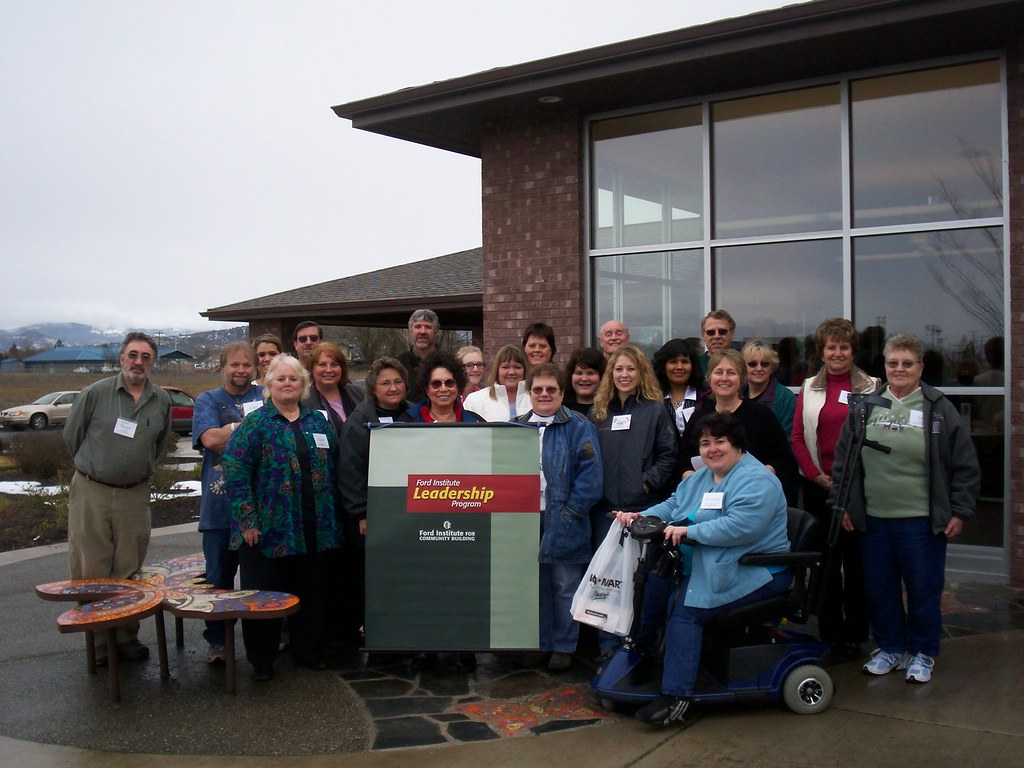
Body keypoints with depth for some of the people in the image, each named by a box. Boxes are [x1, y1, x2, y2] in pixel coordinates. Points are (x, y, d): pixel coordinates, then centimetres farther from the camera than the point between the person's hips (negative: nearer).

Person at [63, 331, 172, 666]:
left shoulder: (161, 401, 3)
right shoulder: (95, 393, -6)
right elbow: (71, 435, 5)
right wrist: (94, 467, 12)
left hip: (135, 496, 2)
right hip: (91, 494, -2)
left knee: (129, 572, 9)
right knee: (91, 571, 1)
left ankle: (127, 636, 21)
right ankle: (98, 641, 13)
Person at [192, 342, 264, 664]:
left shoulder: (266, 398, 9)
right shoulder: (208, 400, 6)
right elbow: (210, 438, -11)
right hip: (221, 503, -1)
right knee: (219, 576, 5)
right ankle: (217, 641, 18)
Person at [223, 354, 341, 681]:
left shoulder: (318, 421, 11)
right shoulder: (255, 424, -3)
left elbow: (333, 465, 16)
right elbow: (234, 469, -9)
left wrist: (328, 512, 9)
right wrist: (247, 519, -14)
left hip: (314, 528, 4)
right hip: (268, 527, -4)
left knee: (312, 591, 11)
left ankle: (308, 649, 27)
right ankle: (261, 660, 17)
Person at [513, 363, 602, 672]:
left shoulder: (579, 428, -3)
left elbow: (590, 475, -10)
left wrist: (570, 512, -13)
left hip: (562, 524, -4)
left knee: (565, 587, 5)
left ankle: (564, 647, 18)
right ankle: (538, 643, 25)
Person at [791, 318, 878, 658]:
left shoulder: (870, 387, 1)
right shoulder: (809, 388, 8)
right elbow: (798, 438, 5)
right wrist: (817, 476, -5)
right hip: (819, 486, 2)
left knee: (856, 558, 3)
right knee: (825, 559, 8)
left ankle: (855, 633, 15)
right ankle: (831, 633, 17)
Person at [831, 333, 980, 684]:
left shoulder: (939, 409, -1)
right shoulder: (864, 407, 6)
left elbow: (965, 466, 1)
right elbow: (843, 460, 11)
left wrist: (959, 511, -2)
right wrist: (843, 504, 7)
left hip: (922, 521, -3)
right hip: (873, 520, 3)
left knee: (923, 589, 6)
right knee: (878, 588, 11)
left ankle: (922, 654, 24)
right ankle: (890, 648, 29)